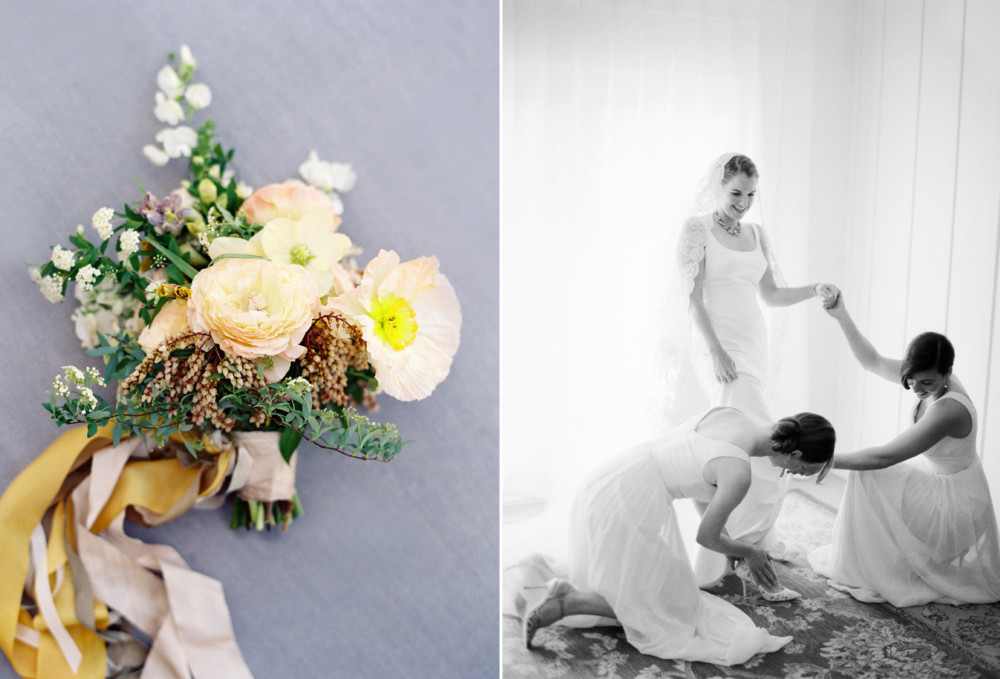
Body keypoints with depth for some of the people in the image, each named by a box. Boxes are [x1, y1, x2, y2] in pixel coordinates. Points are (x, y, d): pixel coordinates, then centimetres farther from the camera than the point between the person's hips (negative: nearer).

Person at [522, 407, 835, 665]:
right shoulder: (739, 474, -19)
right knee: (663, 604, 10)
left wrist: (729, 543, 23)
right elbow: (706, 536, -4)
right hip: (624, 509, -9)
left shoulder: (728, 412, 5)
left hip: (608, 484, 9)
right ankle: (568, 602, 0)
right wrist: (749, 552, 17)